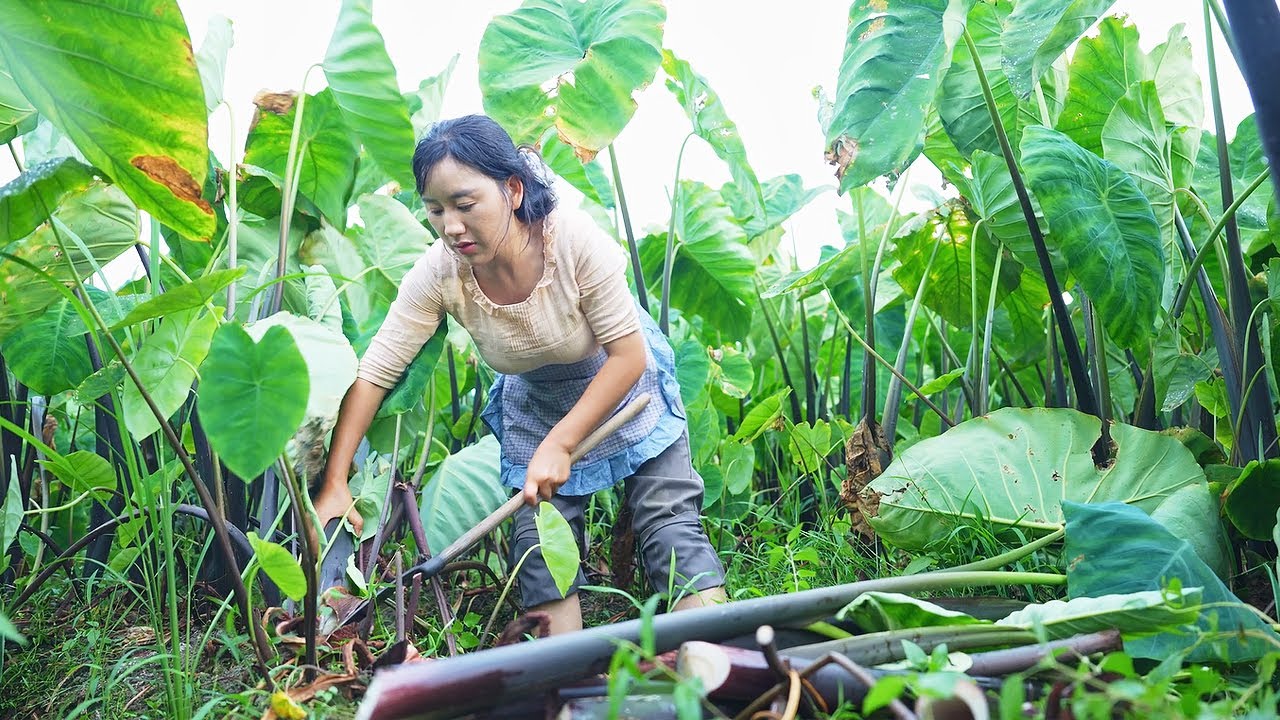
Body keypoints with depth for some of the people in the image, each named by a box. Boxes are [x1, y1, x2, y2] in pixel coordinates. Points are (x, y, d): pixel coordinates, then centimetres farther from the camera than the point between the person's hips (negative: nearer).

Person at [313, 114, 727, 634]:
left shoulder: (576, 240, -35)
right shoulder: (439, 274, -28)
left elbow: (629, 354, -28)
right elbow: (372, 375, -23)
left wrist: (559, 444, -30)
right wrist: (335, 484, -27)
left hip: (626, 386, -2)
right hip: (534, 404, 3)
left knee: (670, 523, -7)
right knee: (538, 540, -3)